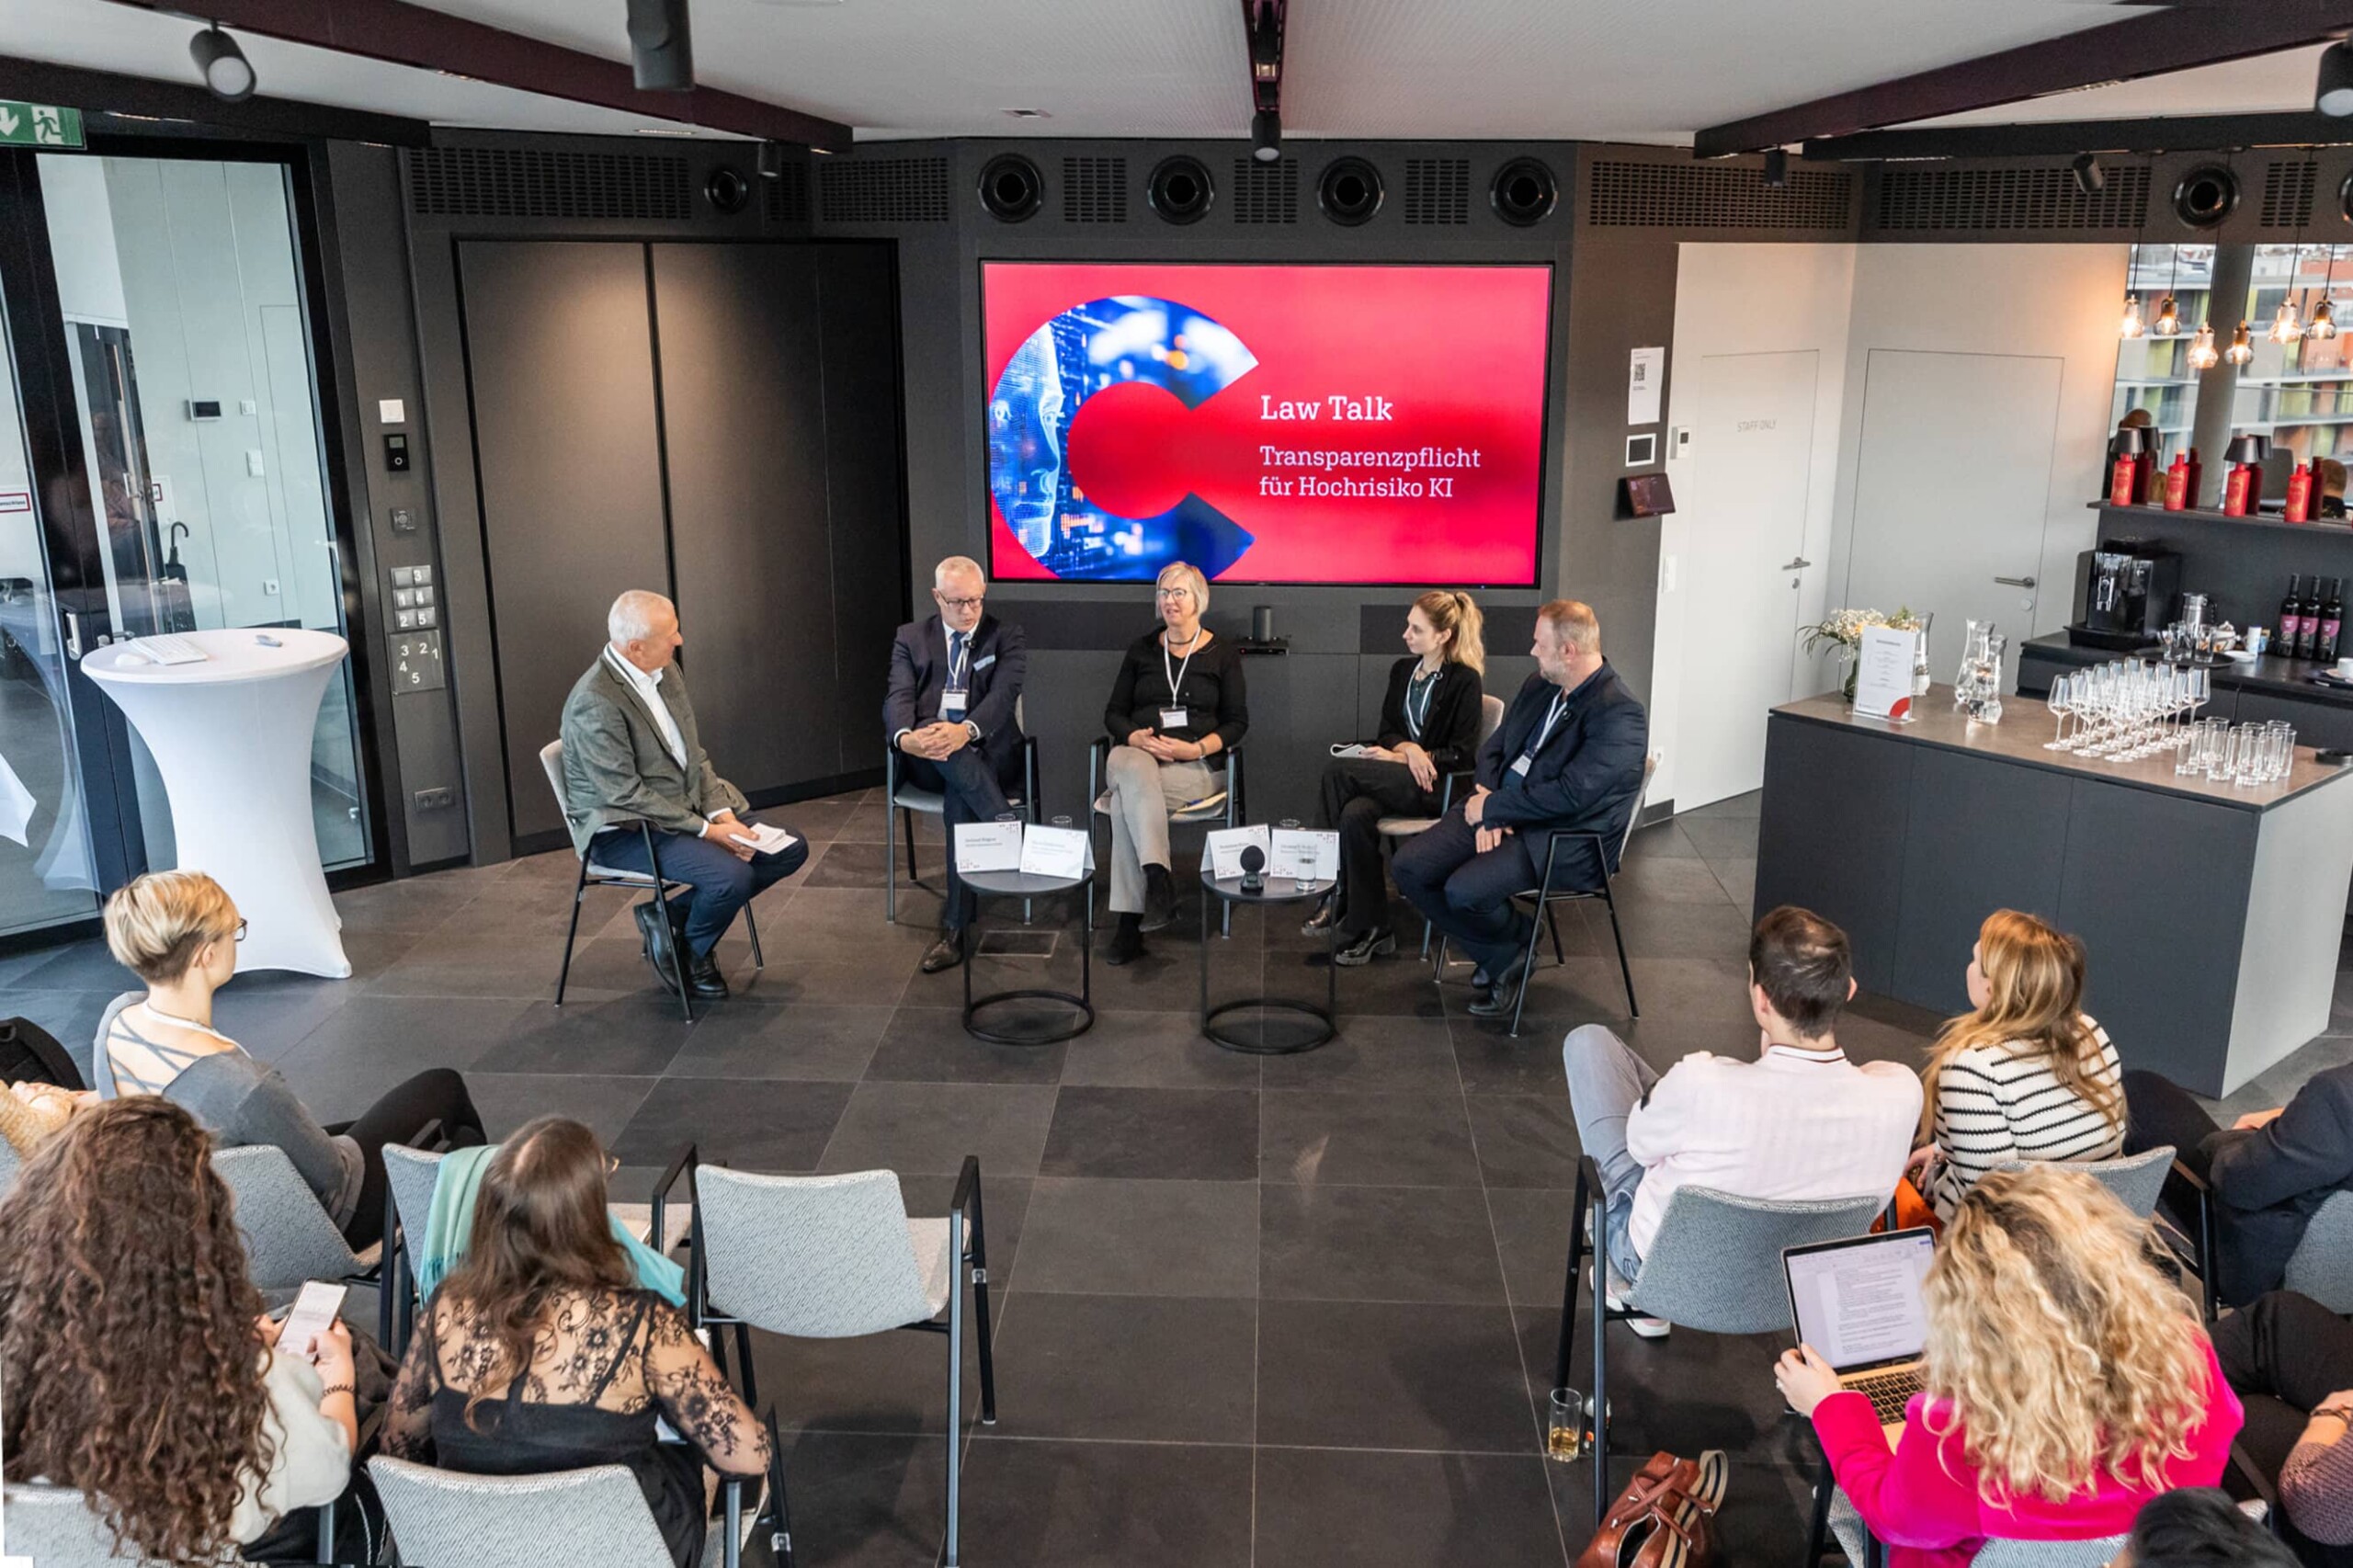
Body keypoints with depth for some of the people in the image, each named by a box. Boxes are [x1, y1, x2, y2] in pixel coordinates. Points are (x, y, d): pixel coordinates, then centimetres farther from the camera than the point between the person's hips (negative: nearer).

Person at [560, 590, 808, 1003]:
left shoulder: (666, 670, 4)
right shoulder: (595, 702, -22)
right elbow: (626, 794, -22)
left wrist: (722, 813, -6)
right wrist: (705, 830, -21)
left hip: (688, 809, 9)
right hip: (626, 830, -9)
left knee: (791, 849, -1)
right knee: (732, 875, -29)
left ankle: (672, 916, 6)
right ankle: (690, 955, 4)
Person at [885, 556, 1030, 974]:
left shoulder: (1006, 637, 8)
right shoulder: (911, 637, 13)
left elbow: (1003, 695, -10)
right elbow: (898, 698, -2)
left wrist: (966, 730, -32)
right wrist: (906, 737, -28)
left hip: (985, 751, -1)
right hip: (927, 756, 1)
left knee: (960, 800, -34)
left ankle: (954, 928, -34)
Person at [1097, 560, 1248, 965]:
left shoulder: (1223, 653, 11)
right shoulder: (1141, 650, 19)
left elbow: (1237, 722, 5)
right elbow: (1113, 713, 15)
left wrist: (1197, 748, -13)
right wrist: (1138, 738, -8)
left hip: (1196, 767, -2)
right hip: (1136, 755, 3)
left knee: (1125, 801, -34)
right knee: (1133, 770, -38)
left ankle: (1129, 922, -35)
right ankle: (1158, 878, -48)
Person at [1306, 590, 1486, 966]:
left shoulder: (1464, 680, -4)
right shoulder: (1402, 670, 15)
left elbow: (1463, 754, -8)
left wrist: (1398, 757, -13)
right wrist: (1408, 748, -9)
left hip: (1438, 787, -5)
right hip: (1398, 780, 6)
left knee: (1338, 770, -24)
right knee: (1354, 815, -30)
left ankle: (1339, 899, -16)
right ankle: (1370, 930, -23)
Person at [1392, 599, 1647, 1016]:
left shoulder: (1621, 714, -16)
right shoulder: (1538, 686, 10)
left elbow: (1571, 795, -24)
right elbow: (1493, 749, 15)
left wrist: (1493, 808, -15)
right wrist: (1488, 811, -4)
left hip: (1566, 841, -8)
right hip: (1501, 812, 8)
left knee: (1463, 890, -29)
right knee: (1409, 866, -8)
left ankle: (1517, 942, 8)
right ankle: (1501, 959, 6)